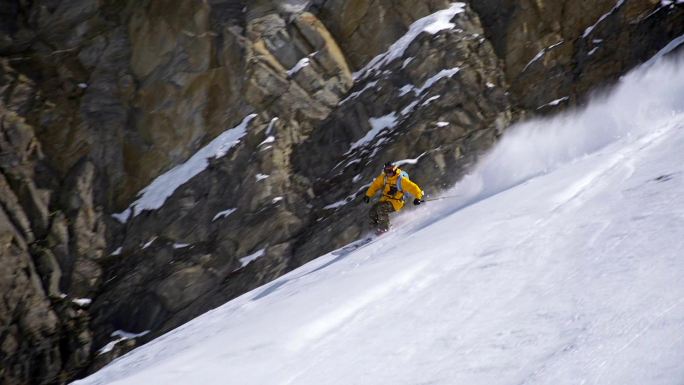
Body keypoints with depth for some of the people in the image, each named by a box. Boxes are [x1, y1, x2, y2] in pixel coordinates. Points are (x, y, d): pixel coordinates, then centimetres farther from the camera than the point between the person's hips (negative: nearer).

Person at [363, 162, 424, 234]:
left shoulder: (401, 180, -18)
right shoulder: (384, 177, 0)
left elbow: (413, 187, -20)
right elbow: (375, 185, 14)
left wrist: (418, 197, -34)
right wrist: (368, 195, 12)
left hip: (396, 203, -7)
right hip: (385, 199, 7)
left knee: (381, 209, -30)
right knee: (372, 213, -8)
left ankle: (384, 229, -18)